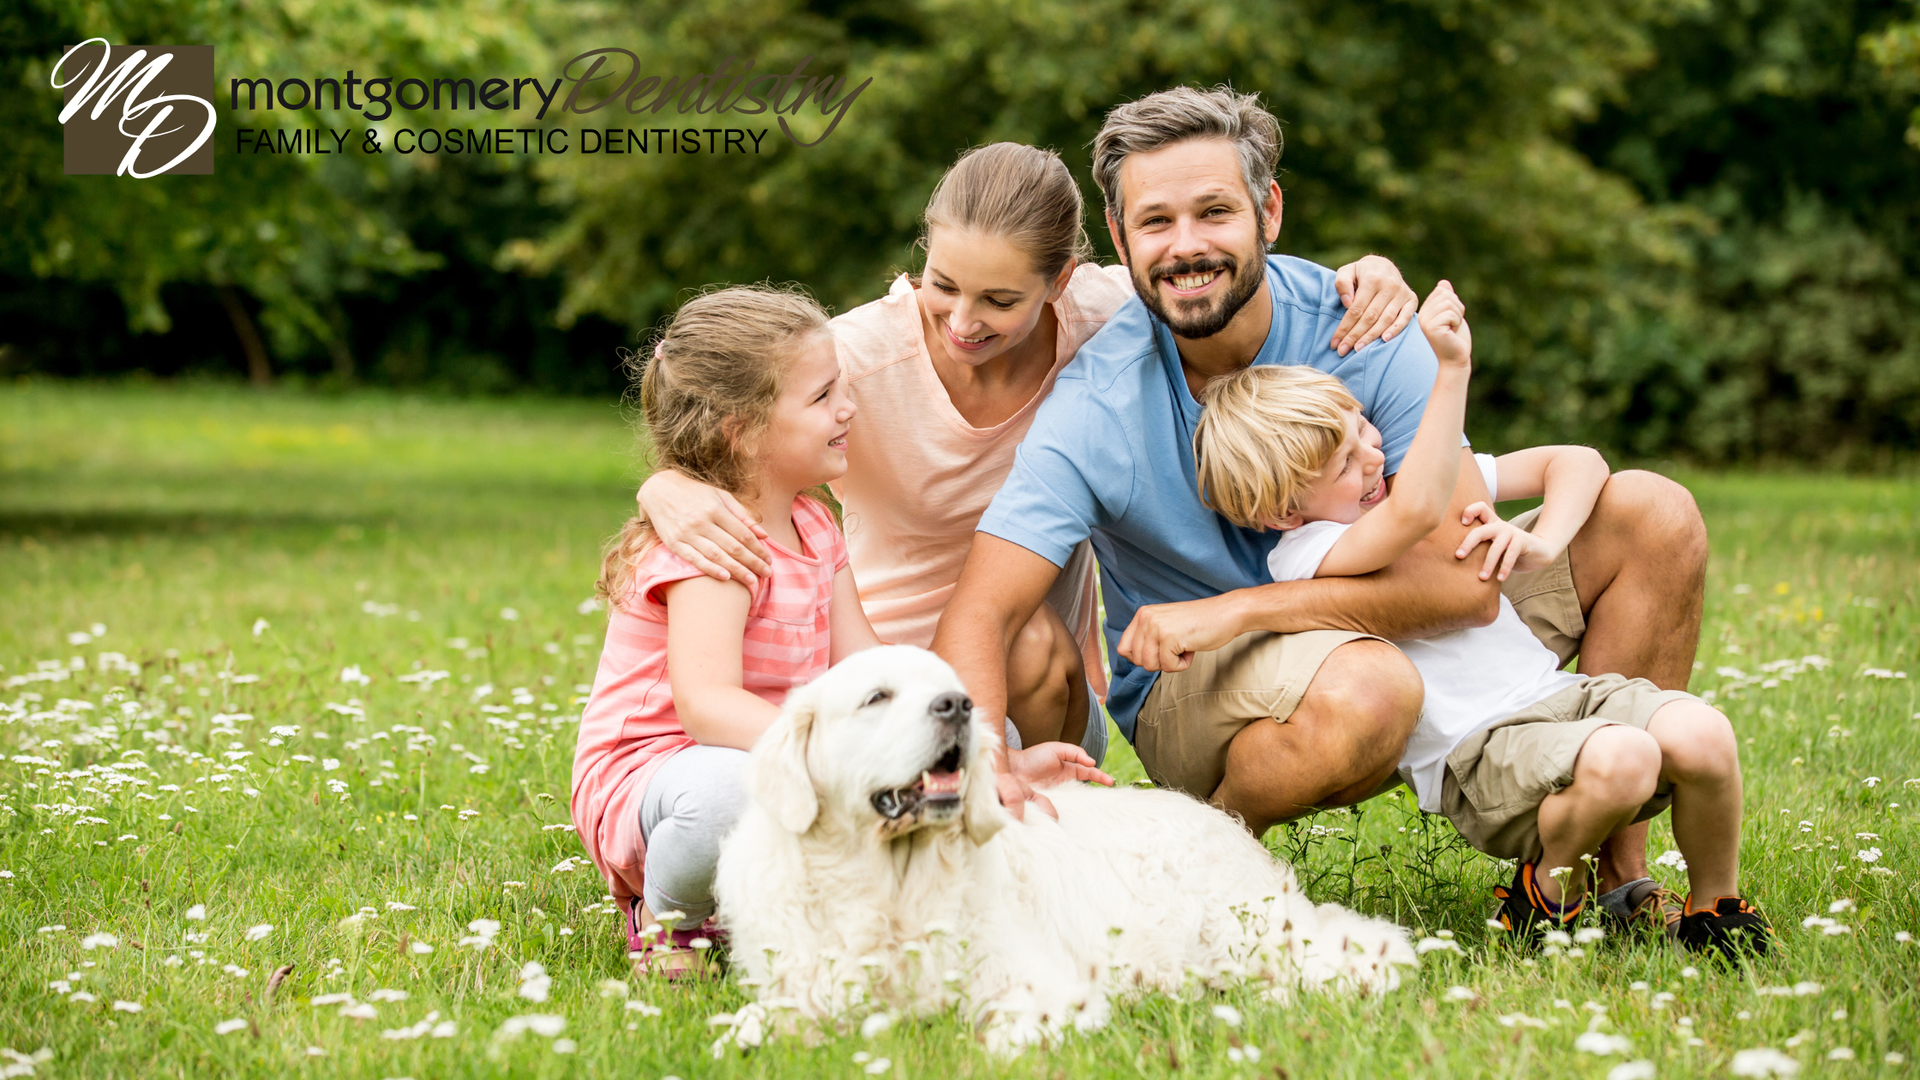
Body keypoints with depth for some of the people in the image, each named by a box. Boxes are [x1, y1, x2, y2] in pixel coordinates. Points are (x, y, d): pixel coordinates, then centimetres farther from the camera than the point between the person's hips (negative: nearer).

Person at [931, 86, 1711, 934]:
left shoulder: (1358, 331, -16)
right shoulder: (1096, 408, -21)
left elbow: (1465, 580, -22)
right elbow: (976, 618, -27)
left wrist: (1236, 609, -31)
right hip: (1191, 697, -4)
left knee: (1652, 518, -9)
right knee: (1364, 690, -41)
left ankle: (1612, 870, -5)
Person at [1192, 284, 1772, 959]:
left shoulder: (1432, 471, 15)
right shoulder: (1301, 556, -9)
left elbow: (1577, 464, 17)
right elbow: (1415, 512, -28)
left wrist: (1540, 545, -3)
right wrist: (1452, 371, -29)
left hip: (1555, 691, 7)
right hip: (1474, 752, -7)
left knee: (1701, 735, -23)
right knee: (1618, 758, -35)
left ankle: (1717, 913, 2)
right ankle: (1548, 894, -5)